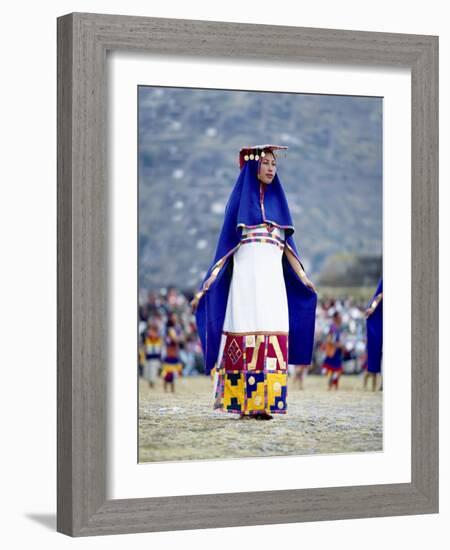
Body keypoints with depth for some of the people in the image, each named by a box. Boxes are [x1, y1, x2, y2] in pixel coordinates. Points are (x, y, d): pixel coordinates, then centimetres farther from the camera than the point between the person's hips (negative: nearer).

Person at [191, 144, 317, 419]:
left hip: (273, 277, 4)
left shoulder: (278, 200, 17)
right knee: (245, 338, -7)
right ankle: (244, 403, -4)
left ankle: (265, 403, -5)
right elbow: (226, 244, 3)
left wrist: (302, 277, 1)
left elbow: (287, 246, 14)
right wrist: (205, 286, -4)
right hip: (246, 275, -4)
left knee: (272, 341, -5)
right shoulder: (240, 199, 6)